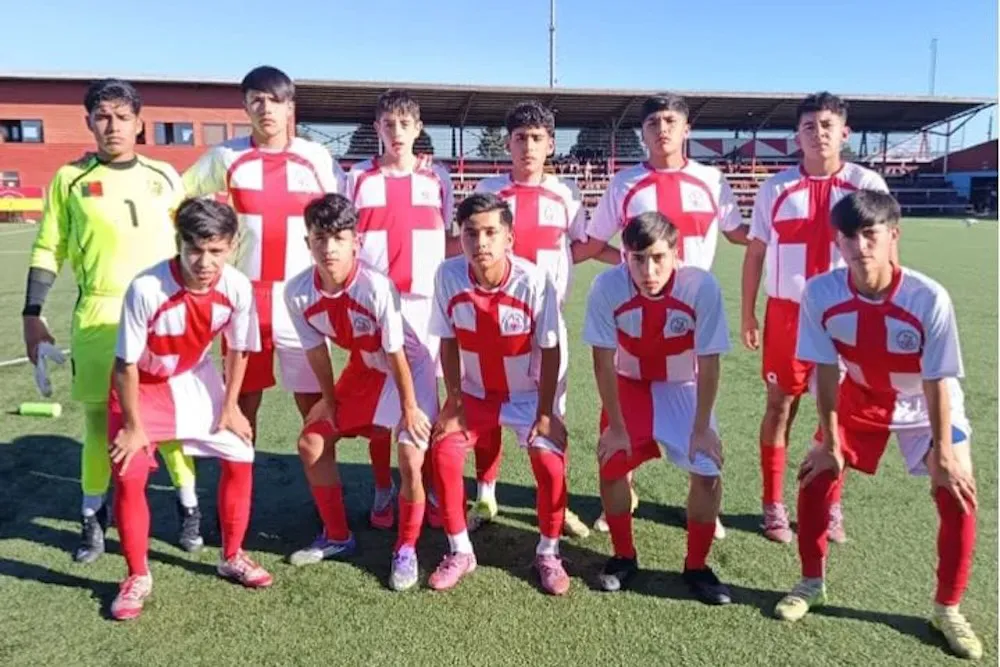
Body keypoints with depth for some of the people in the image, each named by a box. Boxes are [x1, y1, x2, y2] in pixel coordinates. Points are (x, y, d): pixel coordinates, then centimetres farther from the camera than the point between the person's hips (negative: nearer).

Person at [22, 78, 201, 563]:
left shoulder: (164, 177, 7)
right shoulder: (70, 178, 4)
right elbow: (48, 251, 6)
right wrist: (32, 315, 2)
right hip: (98, 314, 0)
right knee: (100, 417, 5)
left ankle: (188, 506, 18)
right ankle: (92, 518, 21)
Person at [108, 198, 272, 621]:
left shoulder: (237, 288, -25)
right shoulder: (146, 289, -35)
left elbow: (238, 350, -6)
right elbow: (126, 363, -23)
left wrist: (229, 406, -1)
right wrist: (133, 426, -15)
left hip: (195, 379, 3)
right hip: (141, 384, -3)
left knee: (239, 458, 0)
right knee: (129, 475, -11)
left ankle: (232, 557, 21)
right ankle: (137, 576, 11)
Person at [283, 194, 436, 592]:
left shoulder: (377, 287, -34)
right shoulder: (298, 292, -19)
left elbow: (397, 354, -24)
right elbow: (316, 349, -4)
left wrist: (408, 409, -16)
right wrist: (329, 401, 5)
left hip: (410, 368, -6)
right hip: (364, 369, 6)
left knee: (411, 460, -16)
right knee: (311, 444, 7)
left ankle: (406, 549, 10)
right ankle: (337, 536, 26)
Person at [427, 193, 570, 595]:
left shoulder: (534, 281, -25)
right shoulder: (448, 276, -19)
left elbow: (550, 351, -16)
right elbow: (448, 342, -8)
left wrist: (545, 412, -15)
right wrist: (453, 403, -9)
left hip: (527, 396, -2)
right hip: (475, 394, 2)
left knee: (550, 464, -17)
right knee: (443, 454, -14)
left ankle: (548, 553, 9)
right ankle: (460, 552, 7)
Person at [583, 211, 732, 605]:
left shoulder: (702, 287, -29)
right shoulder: (607, 287, -28)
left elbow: (708, 364, -19)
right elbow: (604, 362, -18)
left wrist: (701, 428, -15)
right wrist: (616, 426, -14)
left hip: (683, 388, 0)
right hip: (629, 385, 1)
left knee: (707, 471, -12)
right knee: (611, 465, -10)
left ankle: (696, 567, 11)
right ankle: (623, 558, 14)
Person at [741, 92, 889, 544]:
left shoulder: (867, 185, -1)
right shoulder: (776, 188, 1)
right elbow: (755, 253, 6)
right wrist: (748, 314, 5)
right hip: (786, 311, 0)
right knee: (780, 405, 6)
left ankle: (830, 506, 25)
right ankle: (773, 505, 19)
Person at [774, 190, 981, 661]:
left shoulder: (929, 298, -33)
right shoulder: (820, 294, -28)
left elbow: (937, 382, -23)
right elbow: (826, 371, -17)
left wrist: (942, 453, -16)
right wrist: (830, 444, -12)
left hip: (925, 407, -1)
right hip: (860, 400, 2)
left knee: (957, 494, -10)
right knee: (816, 476, -4)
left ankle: (947, 608, 13)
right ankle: (812, 584, 18)